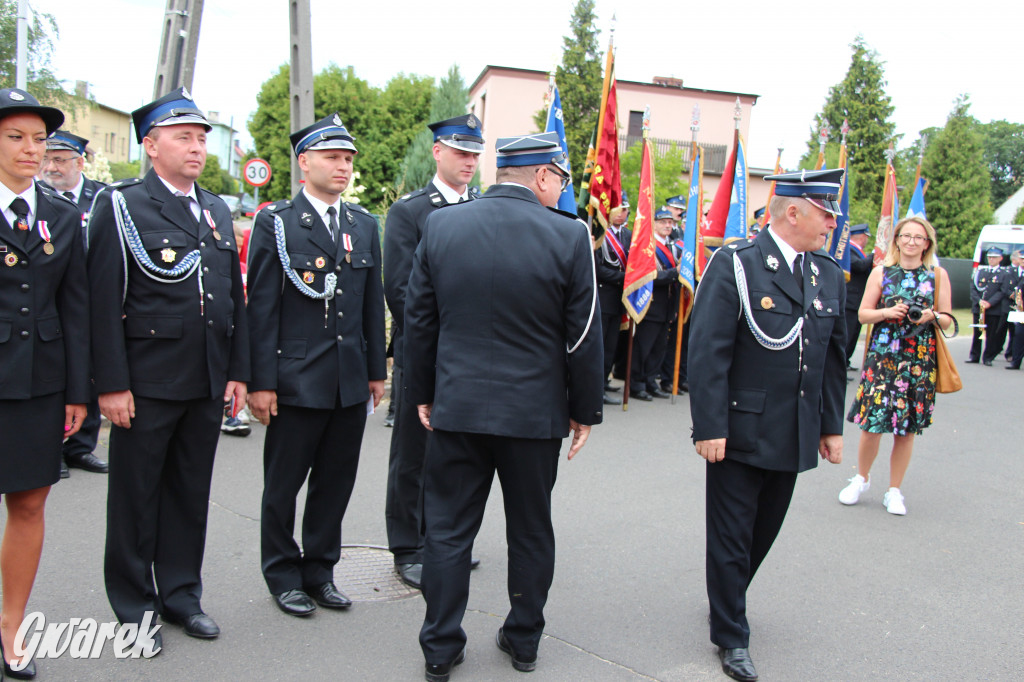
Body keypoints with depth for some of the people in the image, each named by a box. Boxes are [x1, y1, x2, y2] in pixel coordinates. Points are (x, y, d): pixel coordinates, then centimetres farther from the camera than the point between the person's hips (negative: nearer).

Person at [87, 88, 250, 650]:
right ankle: (134, 607, 24)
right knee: (135, 494, 8)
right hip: (147, 382, -5)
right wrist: (112, 384, -14)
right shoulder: (119, 206, -4)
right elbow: (104, 301, -10)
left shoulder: (218, 211, 13)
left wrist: (237, 371, 8)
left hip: (208, 382, 5)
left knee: (192, 492, 14)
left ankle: (181, 593, 30)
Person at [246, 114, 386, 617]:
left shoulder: (364, 225, 11)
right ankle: (284, 575, 27)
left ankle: (320, 570, 29)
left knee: (336, 482, 13)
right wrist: (261, 381, -10)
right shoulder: (276, 223, -3)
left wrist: (377, 369, 10)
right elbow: (261, 307, -7)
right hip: (297, 380, -4)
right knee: (283, 484, 9)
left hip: (351, 381, 4)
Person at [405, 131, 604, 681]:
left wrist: (423, 393, 13)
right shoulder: (569, 235, -10)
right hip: (535, 410, -1)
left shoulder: (440, 226, -2)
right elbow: (583, 334, -6)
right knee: (531, 532, 17)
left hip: (456, 407, 2)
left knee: (448, 531, 12)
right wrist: (584, 410, 5)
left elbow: (418, 320, 3)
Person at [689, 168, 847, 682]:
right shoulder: (735, 265, -12)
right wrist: (709, 427, -18)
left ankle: (729, 597, 42)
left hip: (795, 438, 6)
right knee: (731, 537, 6)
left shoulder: (830, 275, 8)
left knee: (764, 530, 18)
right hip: (739, 432, -6)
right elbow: (707, 352, -15)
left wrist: (832, 426, 13)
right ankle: (731, 636, 22)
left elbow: (834, 358, 14)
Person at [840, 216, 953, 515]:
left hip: (919, 359, 1)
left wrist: (931, 316, -12)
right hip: (882, 355, -1)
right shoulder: (881, 272, 5)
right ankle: (862, 479, 21)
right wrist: (888, 312, -14)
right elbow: (863, 314, 5)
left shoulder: (938, 274, 7)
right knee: (872, 422, -3)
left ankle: (894, 491, 19)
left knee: (907, 428, 5)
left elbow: (947, 319, 9)